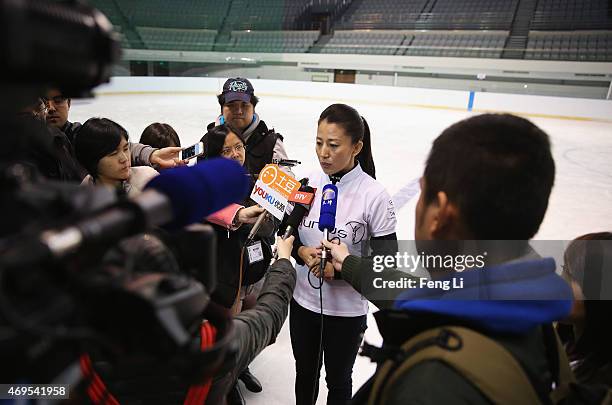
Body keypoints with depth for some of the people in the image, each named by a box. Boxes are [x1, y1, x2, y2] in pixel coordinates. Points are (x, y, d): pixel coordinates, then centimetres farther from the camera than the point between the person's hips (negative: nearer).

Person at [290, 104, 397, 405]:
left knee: (338, 380, 20)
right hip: (303, 300, 4)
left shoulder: (374, 195, -20)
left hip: (346, 309, -3)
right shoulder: (308, 183, -7)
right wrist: (302, 252, -17)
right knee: (305, 372, 25)